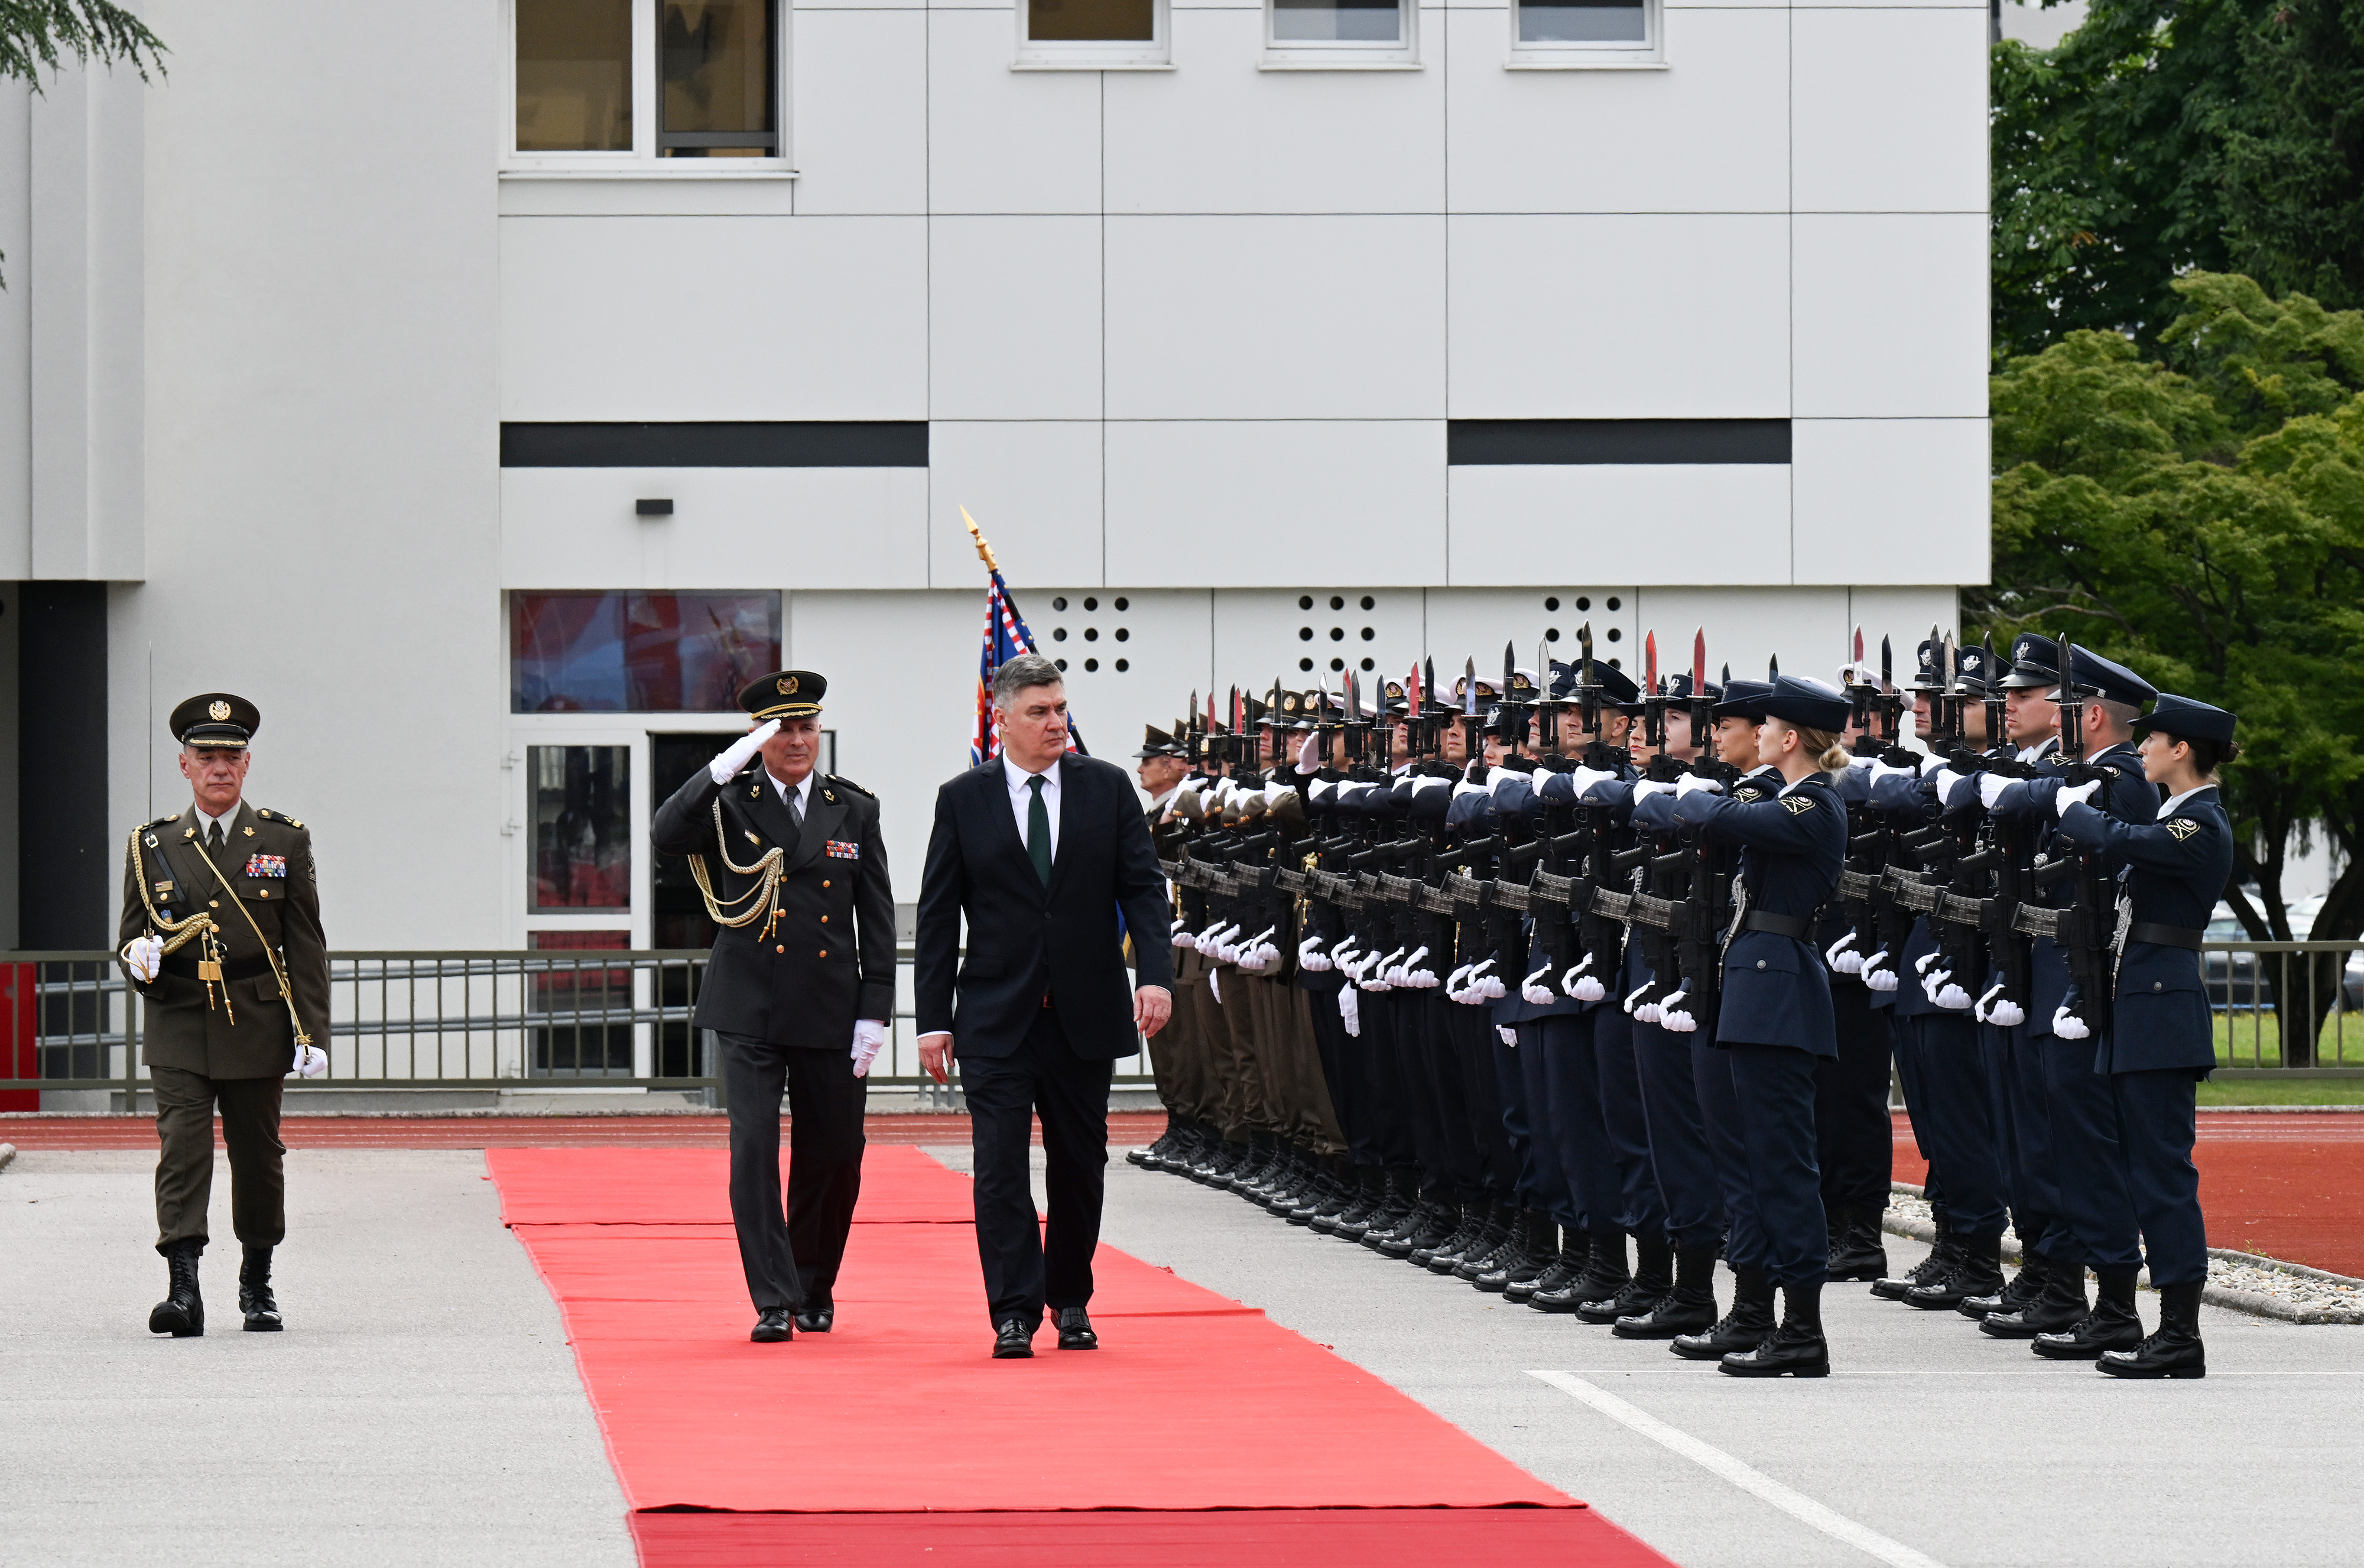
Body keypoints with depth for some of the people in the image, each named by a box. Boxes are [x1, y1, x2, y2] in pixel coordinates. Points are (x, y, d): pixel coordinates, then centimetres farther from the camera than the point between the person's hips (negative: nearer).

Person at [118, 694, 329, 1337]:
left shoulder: (285, 841, 5)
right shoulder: (152, 846, 6)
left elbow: (306, 946, 4)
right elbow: (131, 934, 11)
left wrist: (312, 1032, -3)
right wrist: (140, 956, -14)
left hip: (257, 1025, 0)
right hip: (179, 1026, 0)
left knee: (258, 1155, 9)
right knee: (182, 1149, -12)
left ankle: (257, 1285, 25)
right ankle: (184, 1290, -19)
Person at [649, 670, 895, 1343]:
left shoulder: (855, 811, 8)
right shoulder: (730, 803, 2)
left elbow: (878, 921, 8)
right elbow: (667, 835, -18)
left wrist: (874, 1012, 1)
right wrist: (724, 768, -24)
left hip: (831, 1013, 2)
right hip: (749, 1014, -2)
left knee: (833, 1156, 8)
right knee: (755, 1150, -11)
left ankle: (816, 1291, 27)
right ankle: (774, 1301, -9)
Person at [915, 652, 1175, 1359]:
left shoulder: (1107, 788, 5)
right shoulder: (963, 799, 2)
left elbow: (1142, 887, 2)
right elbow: (937, 916, 2)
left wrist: (1155, 974, -13)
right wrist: (934, 1017, -3)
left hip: (1086, 1011, 2)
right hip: (997, 1016, -2)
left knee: (1080, 1163, 9)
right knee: (1001, 1166, -8)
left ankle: (1070, 1300, 24)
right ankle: (1014, 1313, -7)